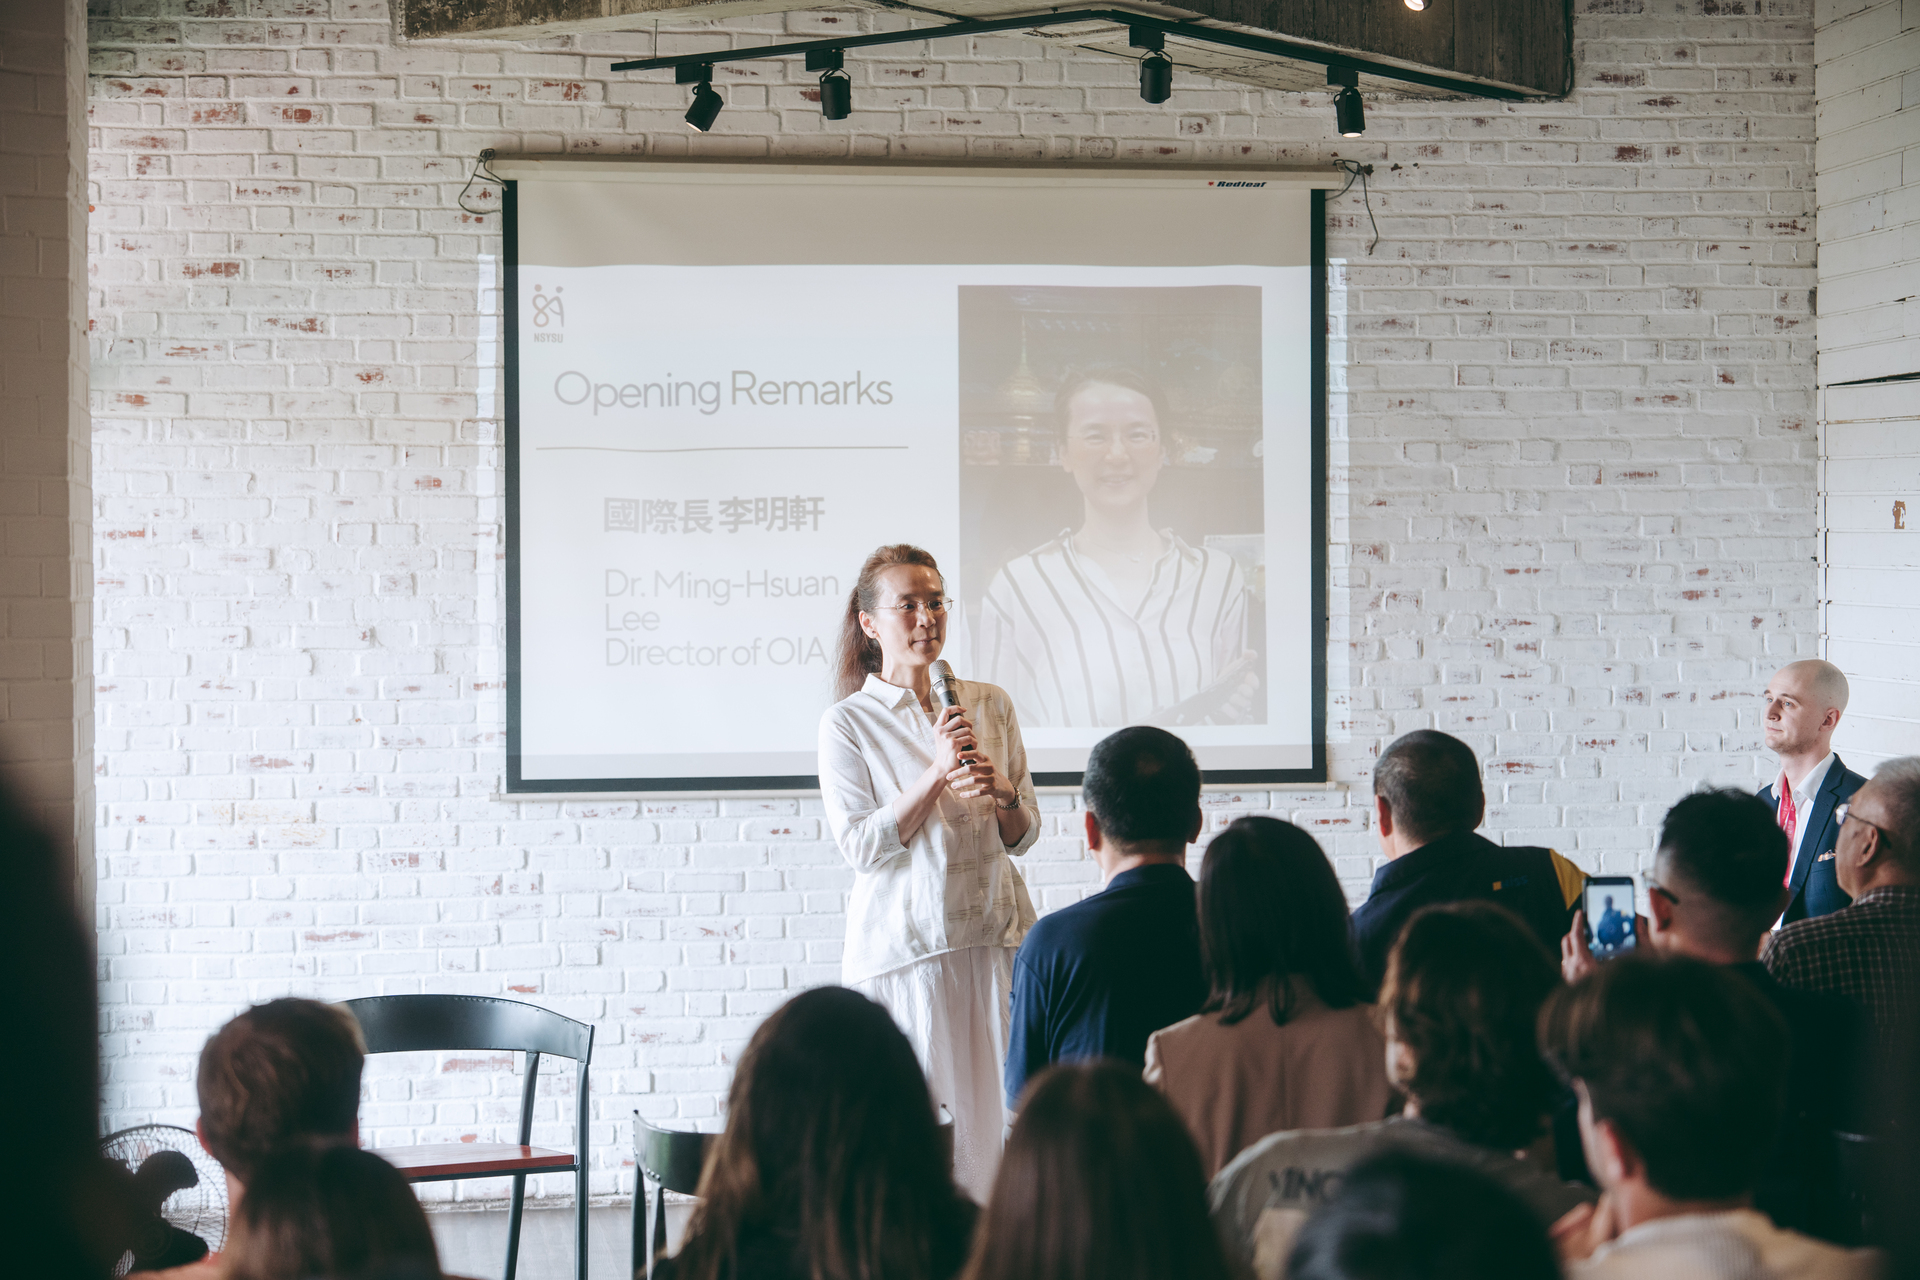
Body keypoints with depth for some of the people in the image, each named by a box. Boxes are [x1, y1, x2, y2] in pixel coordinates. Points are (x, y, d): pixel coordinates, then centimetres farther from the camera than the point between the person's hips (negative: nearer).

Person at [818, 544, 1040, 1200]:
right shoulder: (848, 722, -1)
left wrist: (1001, 793, -8)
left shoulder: (989, 705, 10)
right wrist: (936, 773, -16)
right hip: (901, 943, -3)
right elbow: (861, 846, -8)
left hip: (992, 936, 3)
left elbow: (1024, 835, 13)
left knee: (994, 1111, 0)